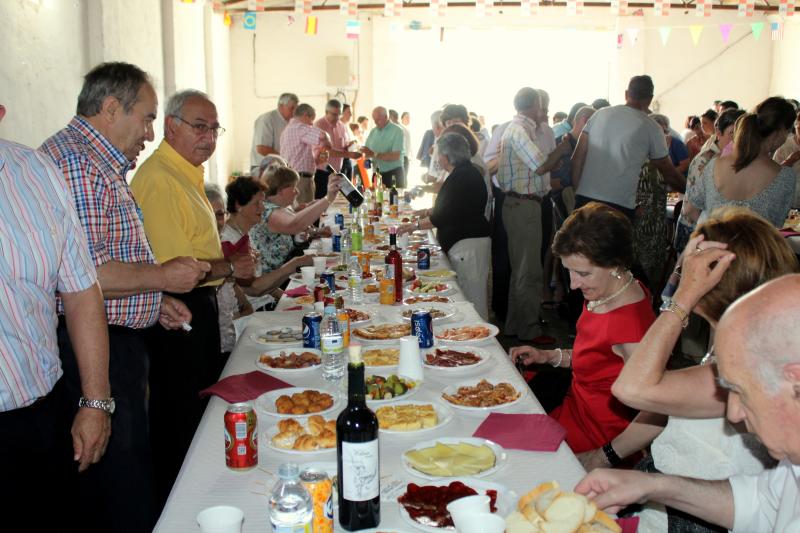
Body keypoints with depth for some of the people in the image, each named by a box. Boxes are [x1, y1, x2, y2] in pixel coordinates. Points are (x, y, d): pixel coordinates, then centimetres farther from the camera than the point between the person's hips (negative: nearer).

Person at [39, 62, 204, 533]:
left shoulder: (101, 163, 18)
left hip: (121, 342, 11)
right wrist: (163, 276, -15)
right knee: (123, 490, -2)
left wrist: (155, 301, 16)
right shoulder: (74, 160, -17)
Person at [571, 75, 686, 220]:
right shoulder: (652, 128, 2)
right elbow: (668, 172, 10)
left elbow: (578, 157, 7)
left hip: (585, 197, 3)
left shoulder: (600, 114, 9)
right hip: (620, 205, -3)